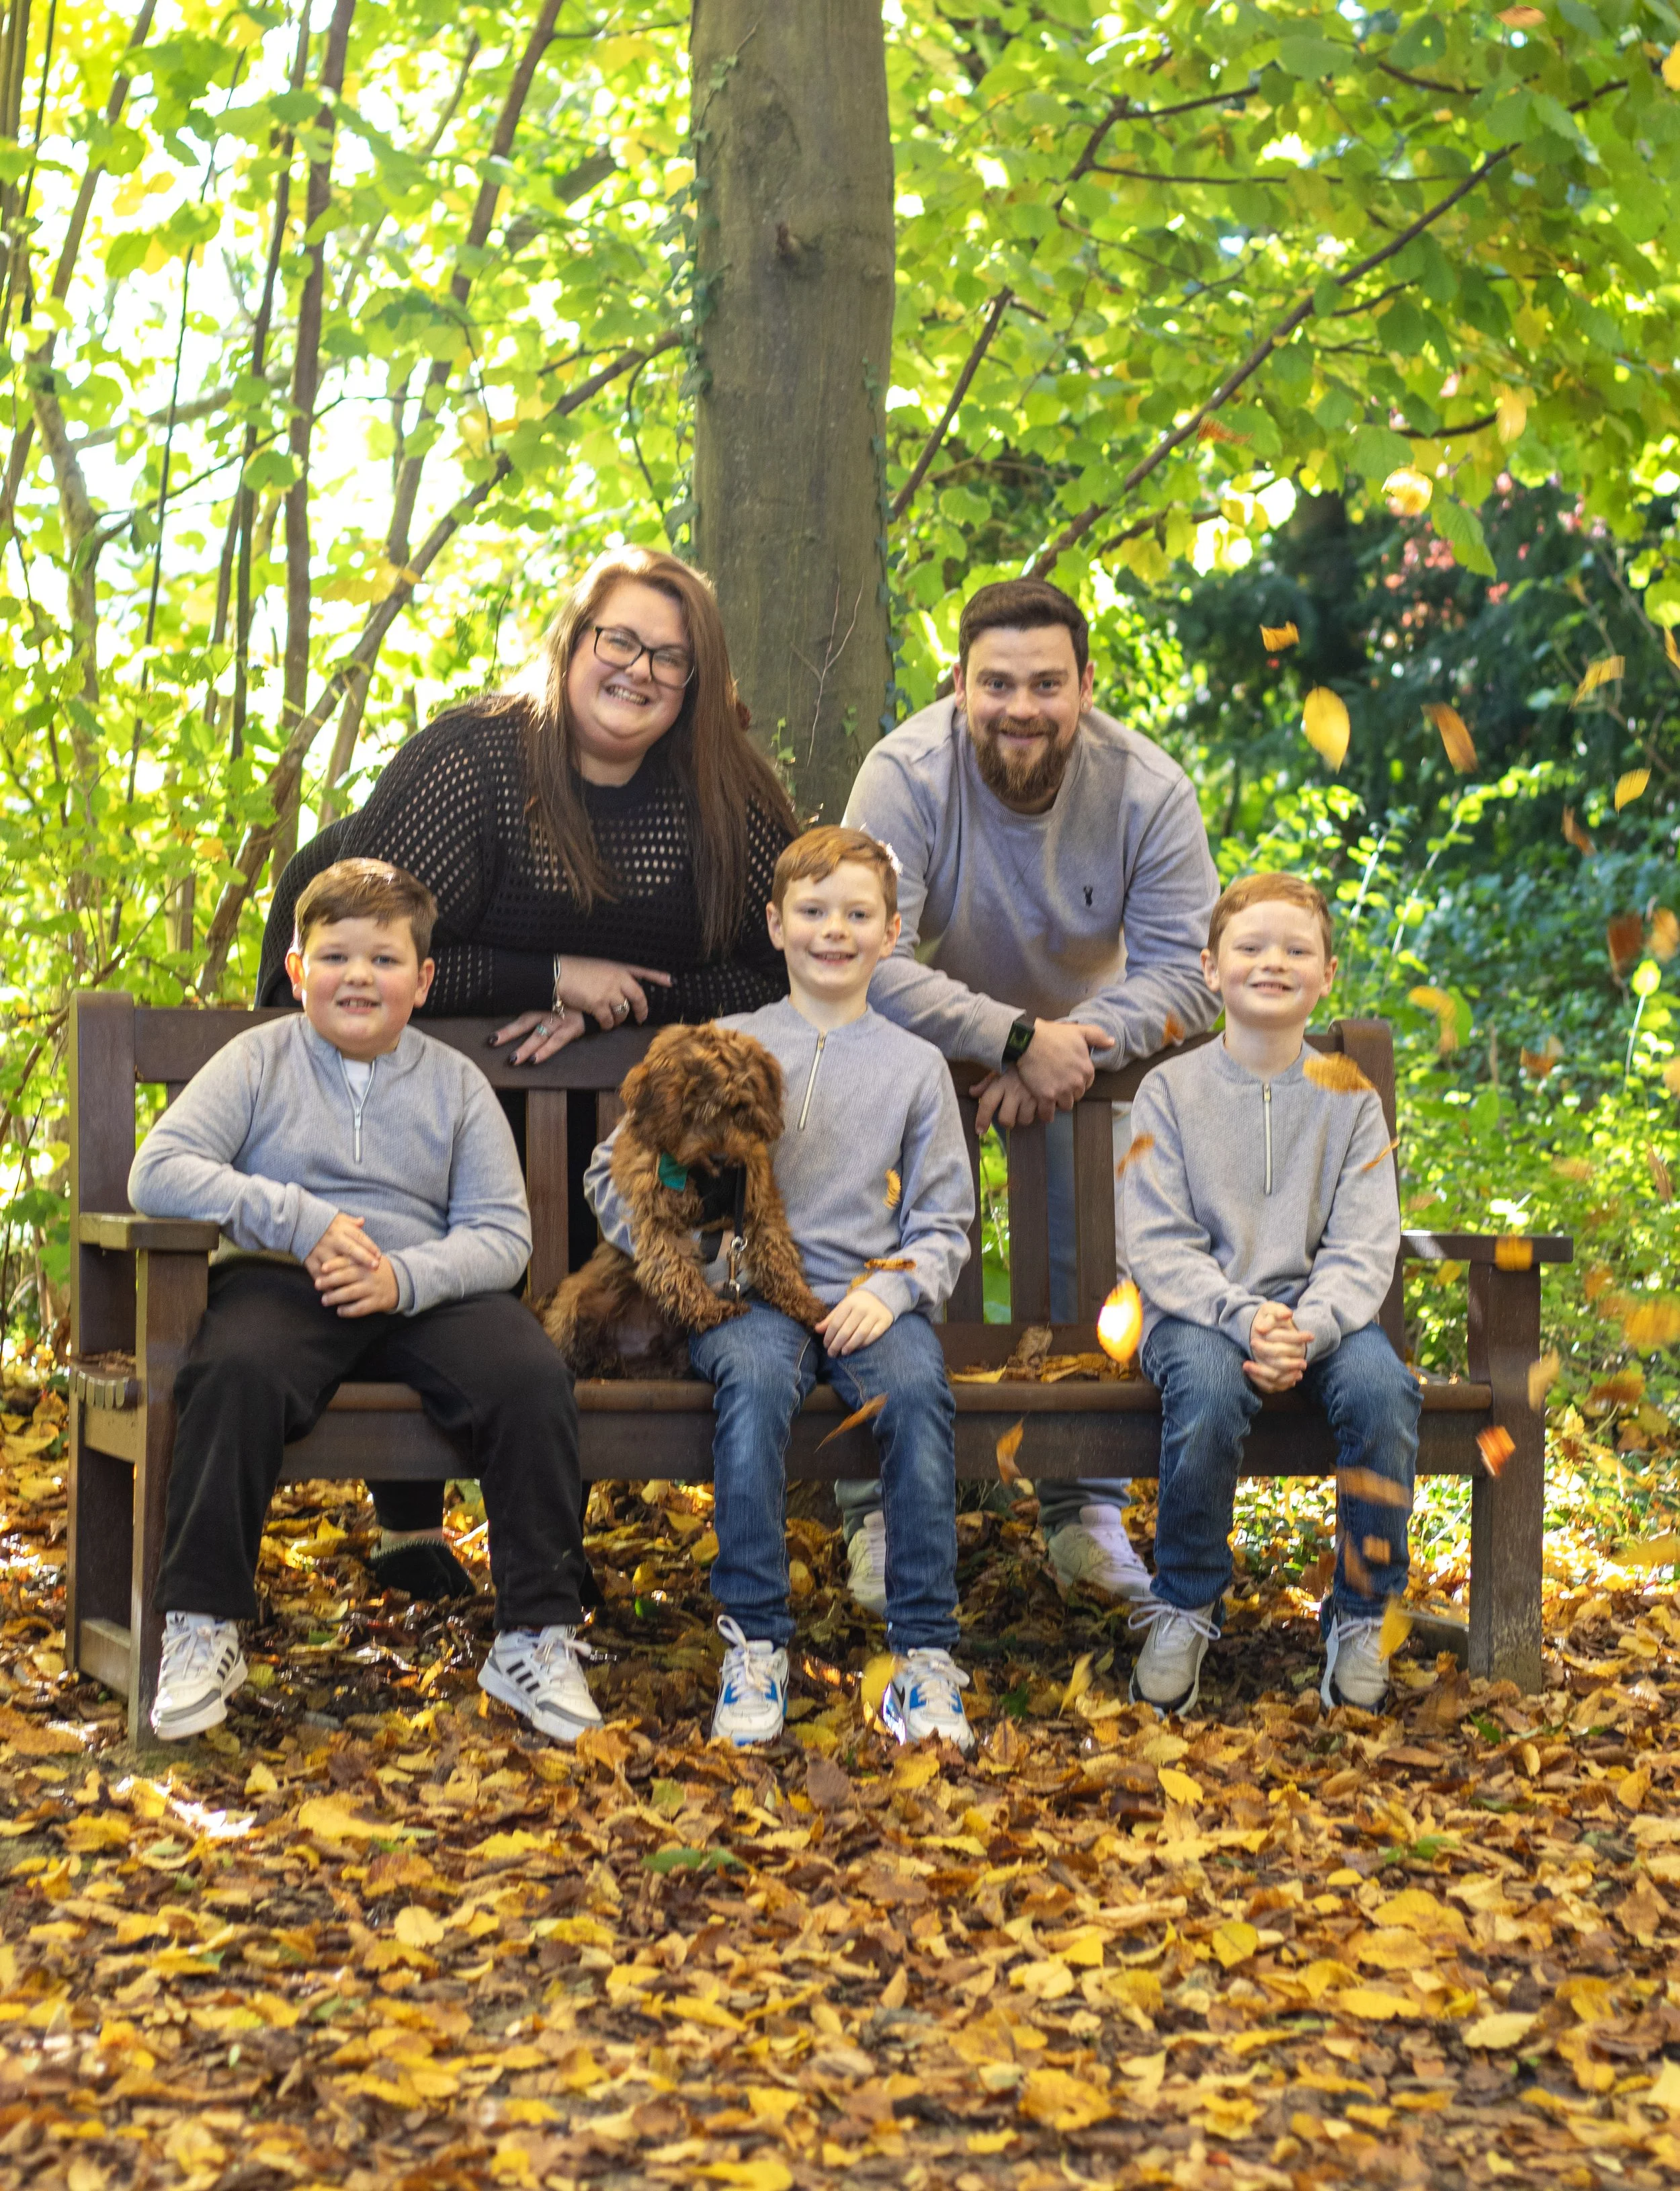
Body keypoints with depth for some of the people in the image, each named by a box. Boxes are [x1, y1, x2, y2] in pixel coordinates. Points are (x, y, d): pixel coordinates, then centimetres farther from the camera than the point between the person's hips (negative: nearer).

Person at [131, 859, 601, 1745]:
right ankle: (202, 1629, -21)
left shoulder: (455, 1083, 10)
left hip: (428, 1291, 2)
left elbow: (503, 1234, 2)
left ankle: (536, 1634, -14)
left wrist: (403, 1278, -18)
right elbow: (156, 1172, -6)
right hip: (282, 1280, -1)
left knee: (534, 1379, -26)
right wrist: (300, 1221, -15)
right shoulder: (259, 1061, 6)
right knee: (236, 1370, -34)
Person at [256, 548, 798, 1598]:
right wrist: (552, 977, -30)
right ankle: (408, 1523, 7)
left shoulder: (729, 800, -12)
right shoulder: (472, 760, -23)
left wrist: (610, 1008, -25)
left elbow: (769, 978, -13)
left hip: (599, 1079, 3)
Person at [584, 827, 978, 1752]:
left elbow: (943, 1222, 13)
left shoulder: (915, 1066, 15)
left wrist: (892, 1289, -6)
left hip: (868, 1297, 1)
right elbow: (614, 1171, 13)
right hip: (746, 1294, -1)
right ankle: (754, 1638, -27)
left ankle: (925, 1650, -26)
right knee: (756, 1376, -35)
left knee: (917, 1387, -32)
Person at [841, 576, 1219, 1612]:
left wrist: (1074, 1047, -36)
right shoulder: (907, 775, -25)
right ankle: (881, 1506, -7)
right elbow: (870, 968, -33)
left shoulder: (1148, 790, -18)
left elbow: (1185, 973, -21)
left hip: (1081, 1042, 2)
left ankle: (1086, 1506, -1)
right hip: (922, 1051, -2)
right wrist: (1019, 1039, -41)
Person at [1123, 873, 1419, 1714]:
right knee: (1208, 1385, -35)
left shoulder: (1349, 1098, 6)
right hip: (1199, 1310, -2)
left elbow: (1363, 1251, -3)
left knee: (1382, 1385, -29)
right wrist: (1244, 1321, -23)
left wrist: (1307, 1328, -23)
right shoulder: (1171, 1091, 2)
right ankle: (1183, 1612, -14)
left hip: (1320, 1309, 2)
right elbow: (1160, 1245, -6)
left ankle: (1360, 1616, -10)